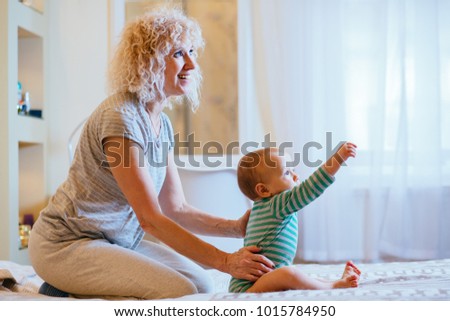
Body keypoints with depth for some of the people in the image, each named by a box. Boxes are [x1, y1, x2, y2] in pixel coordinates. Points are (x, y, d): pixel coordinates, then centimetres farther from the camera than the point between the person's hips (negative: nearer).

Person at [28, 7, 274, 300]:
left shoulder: (162, 123, 6)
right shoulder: (120, 117, -23)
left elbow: (176, 209, 7)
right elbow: (150, 218, -25)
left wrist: (237, 228, -7)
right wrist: (225, 261, -28)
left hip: (119, 241, 9)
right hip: (67, 245, -9)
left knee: (201, 283, 4)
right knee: (180, 292, -20)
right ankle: (68, 293, -5)